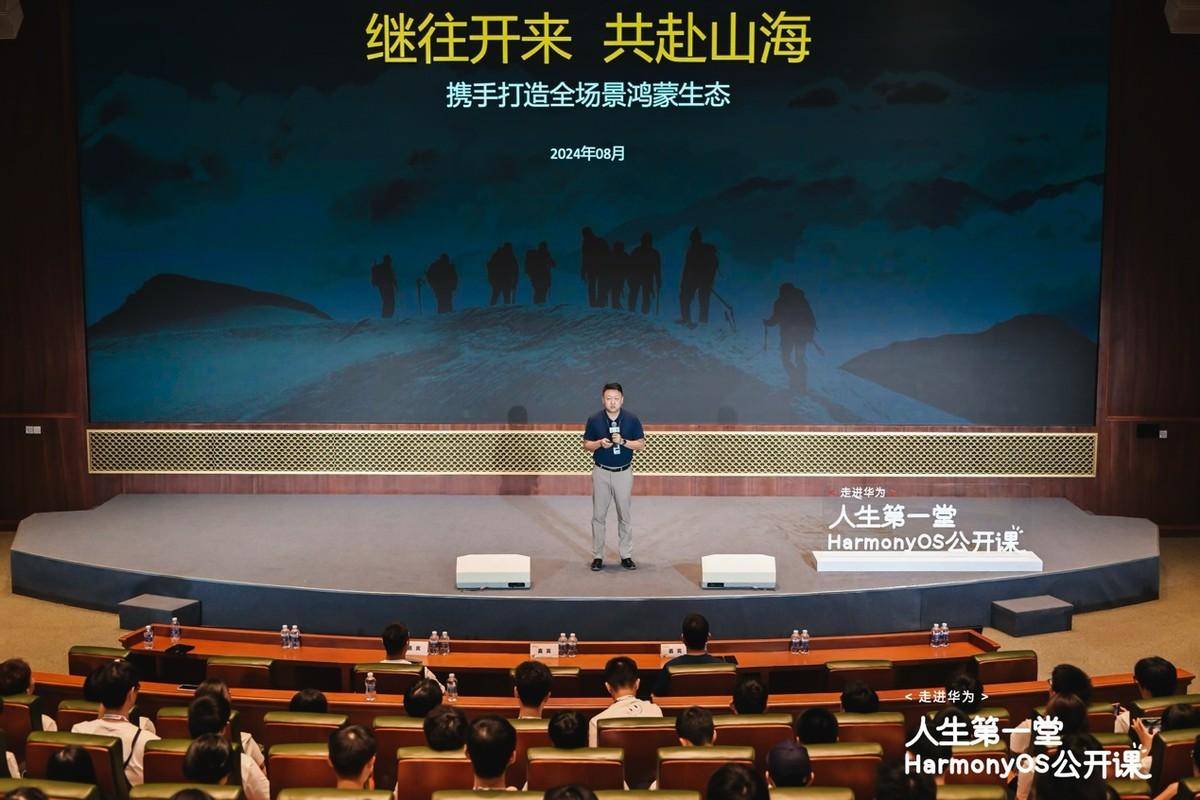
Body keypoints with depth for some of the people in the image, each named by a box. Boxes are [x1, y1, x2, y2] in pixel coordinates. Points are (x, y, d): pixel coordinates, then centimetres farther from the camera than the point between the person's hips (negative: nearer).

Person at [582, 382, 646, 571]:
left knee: (625, 516, 6)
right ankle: (597, 556, 10)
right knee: (599, 515, 3)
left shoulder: (632, 420, -4)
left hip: (624, 472, 0)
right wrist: (600, 443, -18)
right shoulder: (594, 420, -3)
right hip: (601, 472, 0)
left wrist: (623, 442, -18)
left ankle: (626, 555, 14)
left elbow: (641, 444, -1)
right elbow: (586, 445, 3)